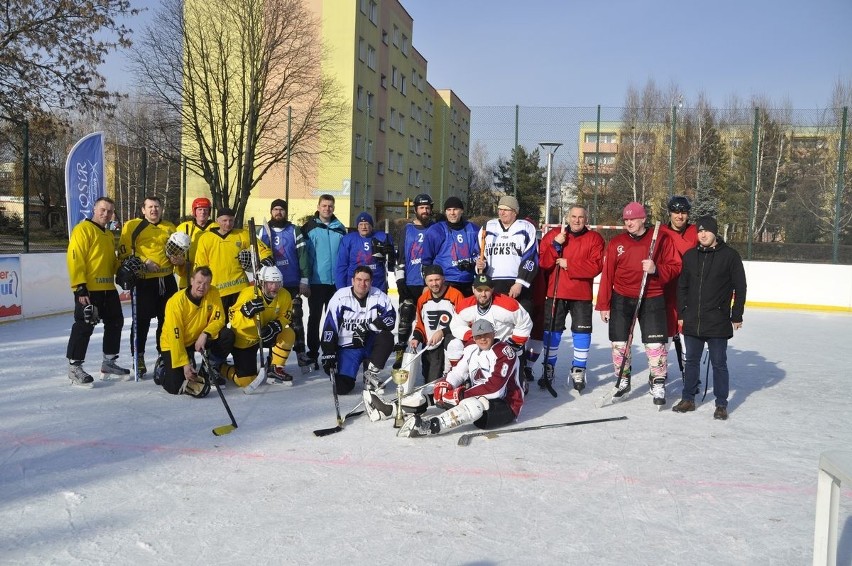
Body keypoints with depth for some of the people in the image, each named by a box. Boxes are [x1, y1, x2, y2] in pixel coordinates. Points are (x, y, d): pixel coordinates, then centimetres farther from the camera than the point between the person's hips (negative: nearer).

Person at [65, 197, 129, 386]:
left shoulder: (109, 235, 19)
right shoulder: (83, 229, -8)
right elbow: (75, 259, -16)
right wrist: (80, 287, -22)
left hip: (108, 289, 9)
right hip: (88, 289, -9)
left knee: (115, 322, 14)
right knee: (84, 327, -6)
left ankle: (109, 362, 26)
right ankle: (74, 367, 4)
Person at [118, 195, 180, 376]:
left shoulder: (170, 228, 15)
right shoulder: (132, 226, 1)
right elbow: (124, 254, -4)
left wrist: (179, 259, 1)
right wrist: (143, 262, -16)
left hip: (167, 280, 5)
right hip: (143, 280, -5)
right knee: (142, 320, -1)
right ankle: (138, 357, 11)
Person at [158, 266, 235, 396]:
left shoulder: (213, 293, -13)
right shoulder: (176, 301, -25)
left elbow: (219, 320, -9)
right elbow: (175, 336, -23)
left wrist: (205, 334, -28)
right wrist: (184, 364, -25)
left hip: (199, 339, 4)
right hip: (174, 344, -4)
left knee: (228, 336, -22)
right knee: (175, 387, -16)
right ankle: (163, 367, 19)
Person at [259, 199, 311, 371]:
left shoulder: (294, 231, 2)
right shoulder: (264, 231, 7)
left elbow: (302, 255, -1)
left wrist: (304, 280, -6)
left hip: (292, 284, -2)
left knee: (296, 320, -2)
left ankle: (301, 355, 3)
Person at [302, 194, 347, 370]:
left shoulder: (340, 228, 8)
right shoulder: (309, 228, -2)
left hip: (336, 281, 3)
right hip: (316, 281, -3)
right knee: (315, 317, 4)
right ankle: (312, 352, 10)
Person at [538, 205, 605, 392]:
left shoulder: (594, 238, 1)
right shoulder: (553, 235, 4)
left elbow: (596, 266, -12)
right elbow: (543, 262, -5)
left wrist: (569, 264, -15)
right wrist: (556, 245, -17)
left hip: (581, 295, -1)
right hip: (555, 293, 1)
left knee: (582, 332, 2)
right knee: (552, 331, 8)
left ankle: (578, 371, 16)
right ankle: (549, 369, 23)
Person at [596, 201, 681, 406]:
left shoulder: (661, 239, -2)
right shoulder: (616, 243, 2)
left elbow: (675, 266, -2)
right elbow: (607, 275, 1)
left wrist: (656, 269, -22)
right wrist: (603, 305, -1)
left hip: (652, 299, -2)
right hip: (621, 299, 2)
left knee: (655, 343, -5)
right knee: (619, 342, 7)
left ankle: (658, 385, 9)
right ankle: (623, 381, 24)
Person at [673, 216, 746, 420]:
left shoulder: (729, 255, -5)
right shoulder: (689, 256, 7)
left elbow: (740, 288, -3)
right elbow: (682, 286, 12)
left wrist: (737, 316, -4)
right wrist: (681, 314, 9)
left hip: (718, 322, -4)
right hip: (692, 321, 4)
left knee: (719, 363, 4)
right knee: (691, 361, 12)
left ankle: (721, 404, 14)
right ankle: (688, 399, 24)